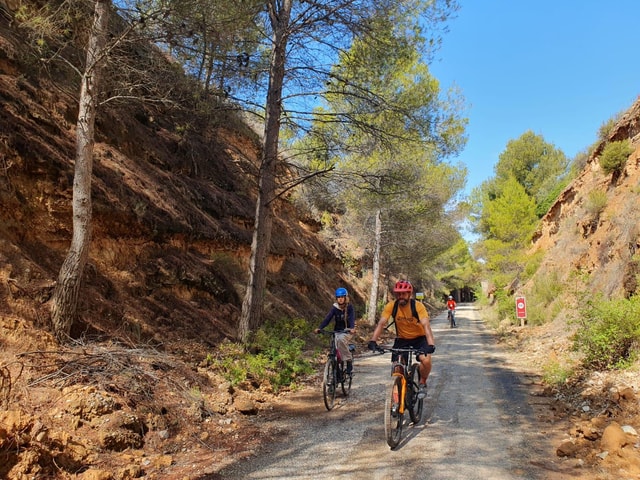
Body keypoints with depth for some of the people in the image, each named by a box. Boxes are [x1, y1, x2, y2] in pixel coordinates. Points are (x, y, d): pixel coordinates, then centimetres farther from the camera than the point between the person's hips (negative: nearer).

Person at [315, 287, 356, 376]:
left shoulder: (349, 307, -4)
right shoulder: (335, 307, 2)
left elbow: (352, 318, -18)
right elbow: (328, 318, -8)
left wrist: (352, 328, -39)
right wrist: (319, 328, -24)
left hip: (347, 331, -3)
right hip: (337, 331, 3)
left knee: (340, 339, -35)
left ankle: (349, 360, -21)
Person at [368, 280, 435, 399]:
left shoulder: (418, 306, -23)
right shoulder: (391, 306, -17)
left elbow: (426, 325, -33)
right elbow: (381, 323, -24)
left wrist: (431, 344, -48)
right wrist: (373, 341, -38)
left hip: (419, 338, -2)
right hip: (401, 339, 2)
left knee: (426, 360, -25)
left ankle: (422, 383, 4)